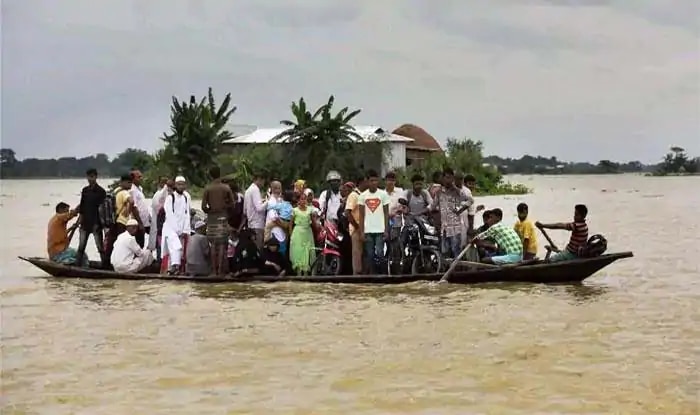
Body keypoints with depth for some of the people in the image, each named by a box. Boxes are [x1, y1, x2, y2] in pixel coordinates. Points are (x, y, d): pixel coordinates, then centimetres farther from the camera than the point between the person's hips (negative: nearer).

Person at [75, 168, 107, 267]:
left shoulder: (101, 191, -6)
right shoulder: (85, 190, 10)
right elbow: (82, 206, 14)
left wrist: (98, 223, -13)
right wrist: (80, 217, 5)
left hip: (96, 223, -5)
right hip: (85, 222, 5)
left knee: (100, 246, -3)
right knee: (81, 246, 7)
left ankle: (105, 264, 1)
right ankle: (77, 264, 11)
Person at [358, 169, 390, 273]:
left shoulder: (383, 194, 2)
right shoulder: (362, 196, 5)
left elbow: (386, 213, 4)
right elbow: (361, 215, 6)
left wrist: (386, 230, -4)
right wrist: (361, 232, -1)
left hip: (380, 230, -1)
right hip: (367, 230, 1)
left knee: (379, 253, -8)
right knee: (369, 255, 4)